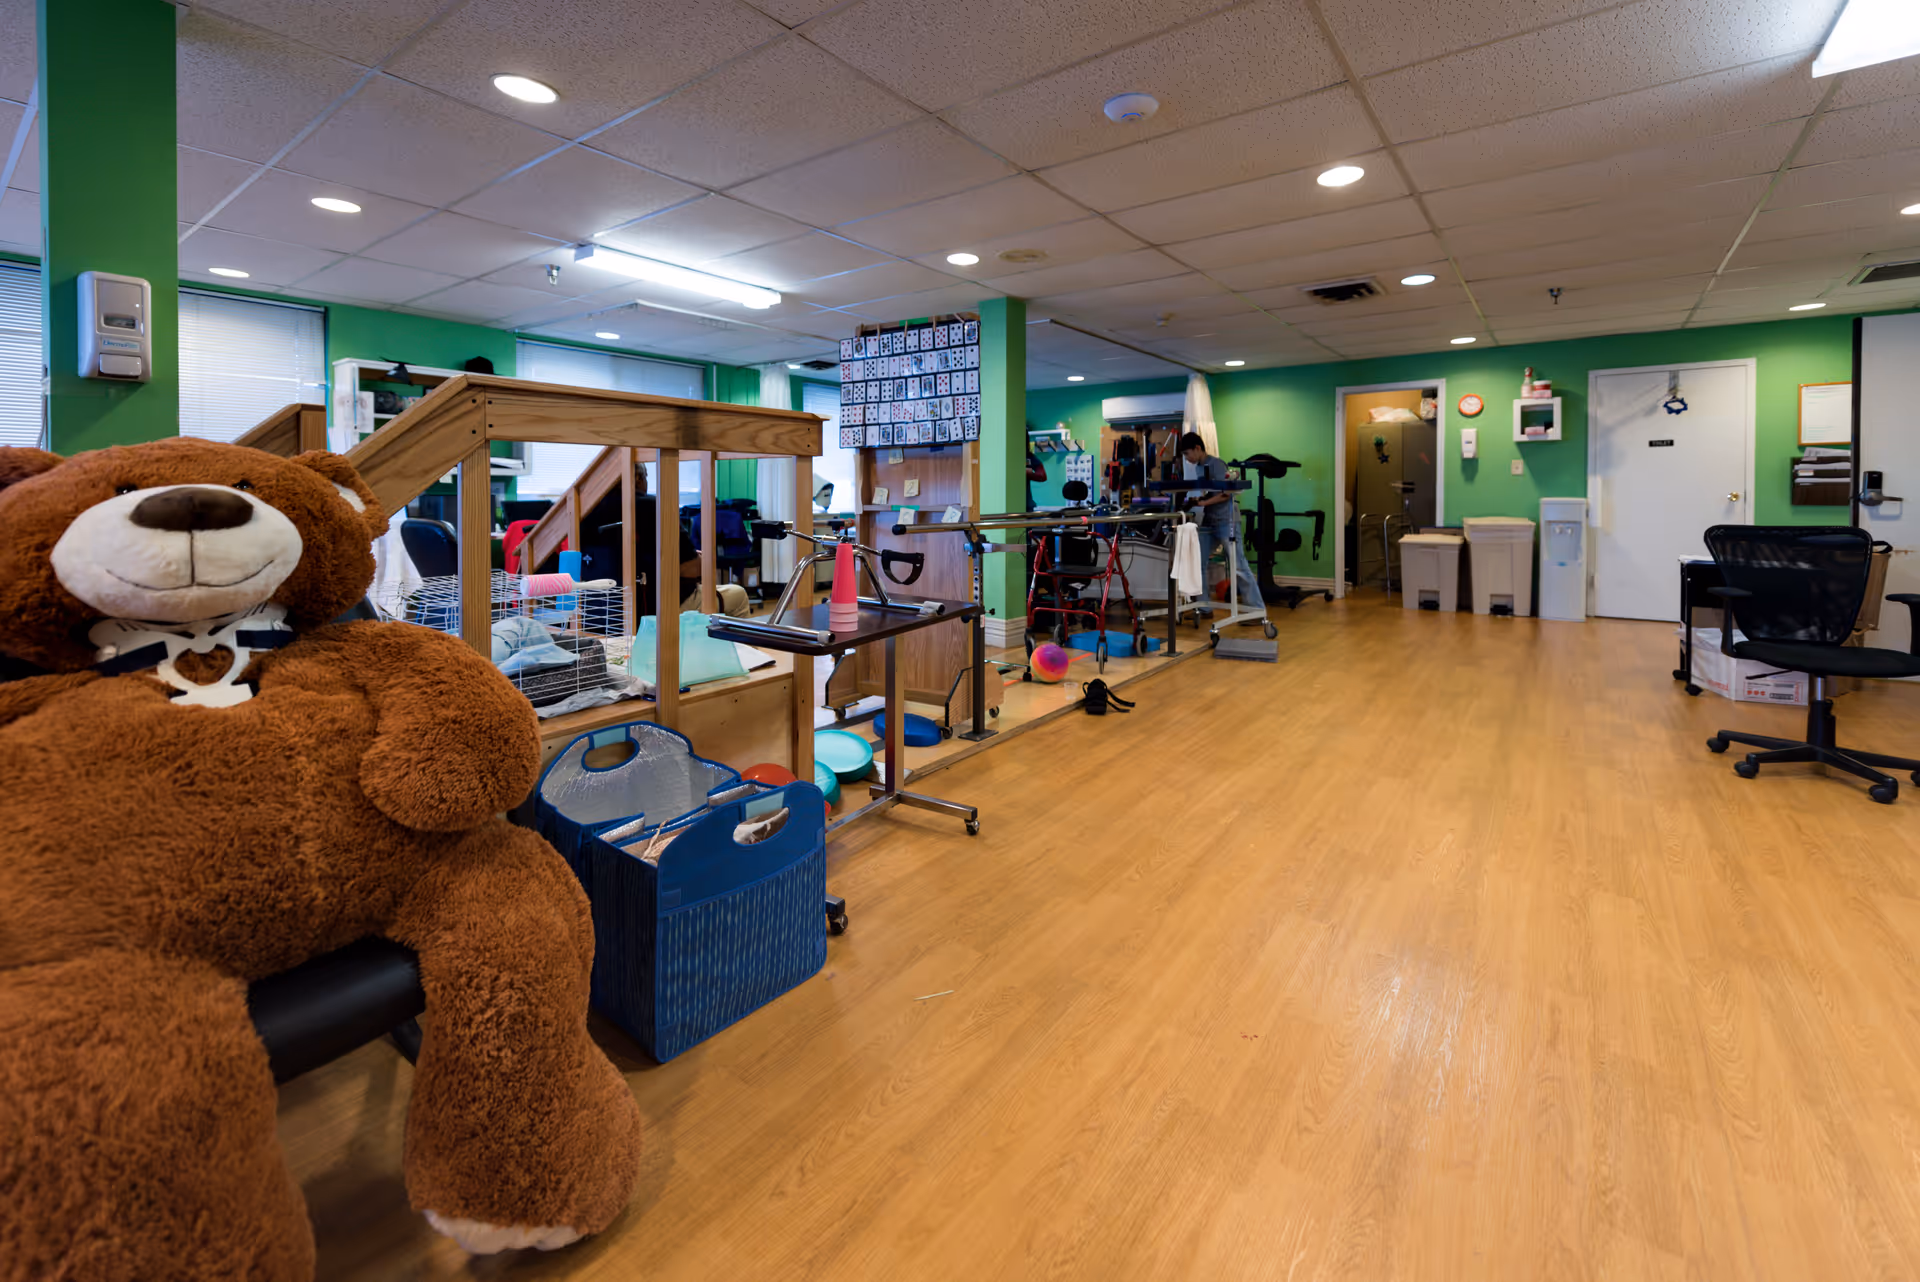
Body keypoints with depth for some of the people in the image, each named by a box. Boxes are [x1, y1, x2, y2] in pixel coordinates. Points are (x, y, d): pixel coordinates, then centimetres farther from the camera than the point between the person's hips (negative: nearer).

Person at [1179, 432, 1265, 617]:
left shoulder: (1216, 464, -12)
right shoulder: (1197, 468, 12)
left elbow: (1226, 493, -17)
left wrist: (1202, 503, -21)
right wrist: (1195, 501, 2)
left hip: (1226, 521, -8)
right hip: (1208, 522, 8)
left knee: (1238, 567, -6)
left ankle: (1257, 610, 2)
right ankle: (1204, 608, 11)